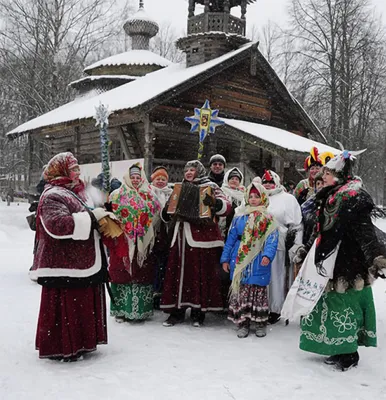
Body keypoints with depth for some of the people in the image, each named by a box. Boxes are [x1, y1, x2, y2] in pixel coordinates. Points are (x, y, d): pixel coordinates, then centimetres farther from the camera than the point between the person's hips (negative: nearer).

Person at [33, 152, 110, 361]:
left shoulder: (75, 192, 17)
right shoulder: (53, 196, -14)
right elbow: (57, 225, -30)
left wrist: (102, 216, 9)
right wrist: (91, 216, -24)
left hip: (83, 262, 10)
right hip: (64, 265, -10)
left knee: (83, 304, 15)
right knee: (65, 305, -3)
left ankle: (79, 342, 28)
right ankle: (60, 347, 11)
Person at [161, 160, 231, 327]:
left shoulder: (209, 187, 2)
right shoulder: (181, 189, 19)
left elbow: (226, 207, -11)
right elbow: (167, 215, 26)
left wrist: (214, 203, -31)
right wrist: (167, 210, 3)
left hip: (201, 239, -5)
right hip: (181, 239, 5)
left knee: (200, 274, -2)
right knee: (179, 274, 4)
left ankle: (198, 311, 9)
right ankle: (177, 311, 12)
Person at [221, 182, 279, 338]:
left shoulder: (268, 219, 1)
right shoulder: (239, 217, 8)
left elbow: (272, 240, -9)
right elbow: (231, 238, 9)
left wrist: (267, 255, -27)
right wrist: (225, 258, 6)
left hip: (259, 263, -2)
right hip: (240, 261, 2)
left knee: (259, 291, 4)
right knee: (241, 291, 4)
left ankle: (261, 322, 18)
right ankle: (242, 323, 14)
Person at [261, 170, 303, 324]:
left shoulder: (288, 199, 1)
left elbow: (297, 225, -1)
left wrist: (297, 245, -6)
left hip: (277, 245, -4)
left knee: (276, 277, 1)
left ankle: (275, 309, 13)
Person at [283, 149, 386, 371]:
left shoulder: (353, 197, -14)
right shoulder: (333, 196, 14)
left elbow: (365, 231, -25)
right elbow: (322, 230, 23)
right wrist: (305, 250, 29)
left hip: (348, 264, -9)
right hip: (332, 263, 9)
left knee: (344, 307, -1)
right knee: (334, 306, 14)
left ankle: (349, 353, 13)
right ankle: (340, 350, 26)